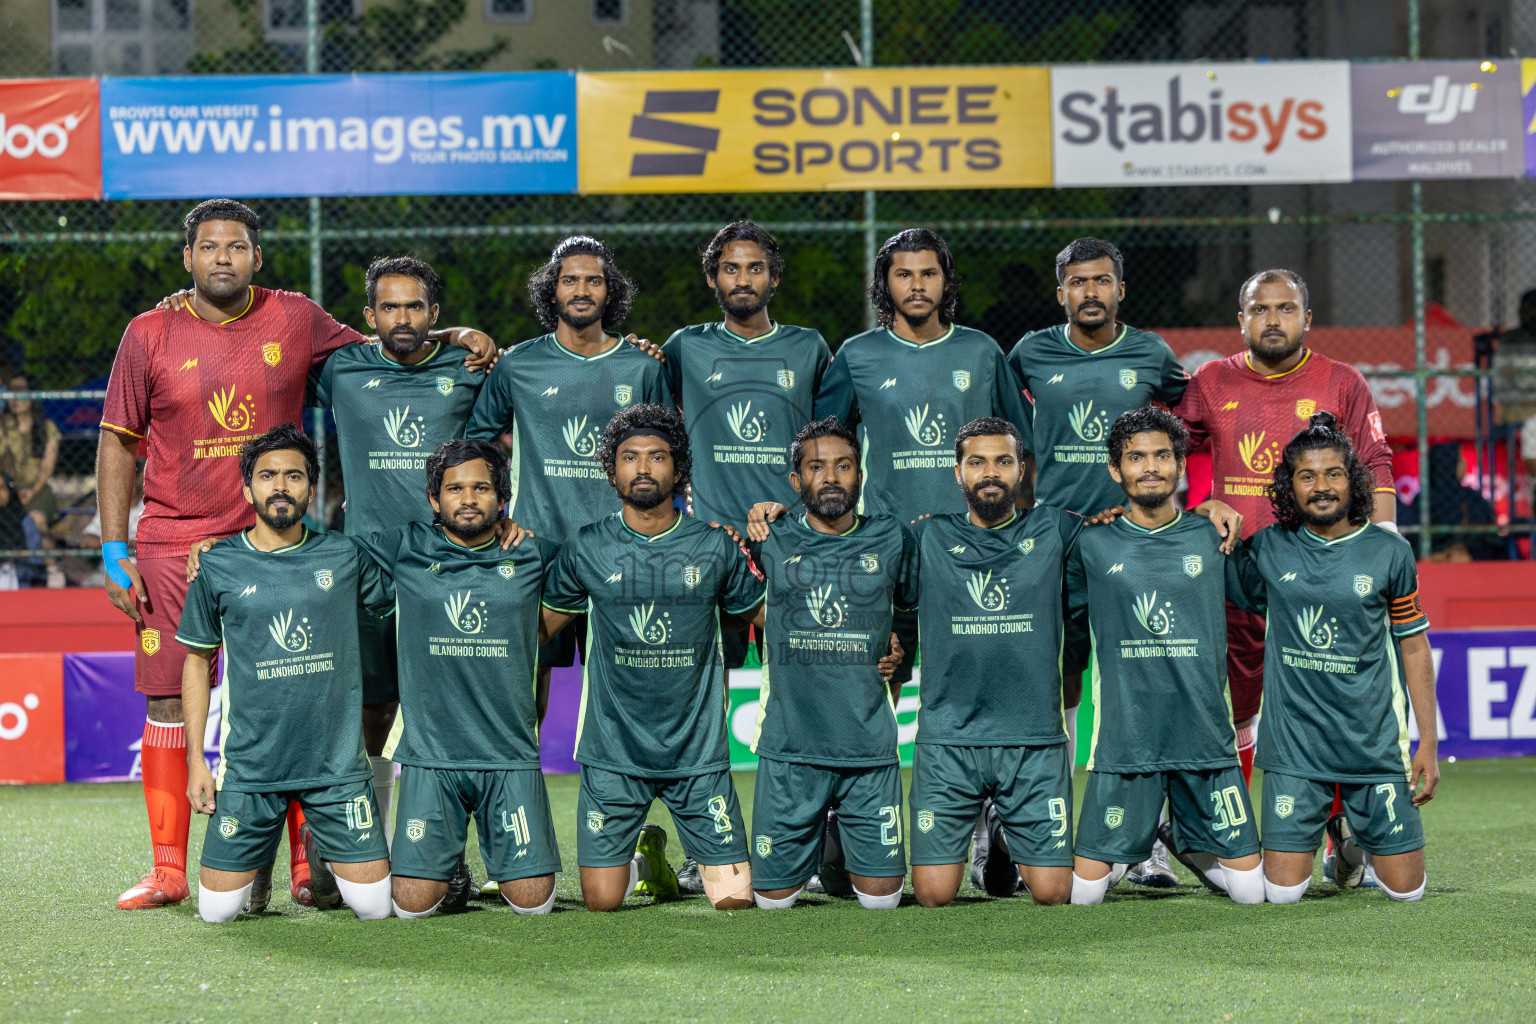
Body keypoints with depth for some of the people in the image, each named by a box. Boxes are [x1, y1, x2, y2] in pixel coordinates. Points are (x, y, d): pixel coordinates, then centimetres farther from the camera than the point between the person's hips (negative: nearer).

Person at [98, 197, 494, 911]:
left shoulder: (295, 320, 3)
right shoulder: (149, 336, 1)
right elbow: (118, 443, 5)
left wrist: (454, 337, 4)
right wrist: (114, 551, 0)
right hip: (172, 545, 0)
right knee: (168, 702, 1)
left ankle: (310, 864, 7)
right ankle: (168, 871, 10)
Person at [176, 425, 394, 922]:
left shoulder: (344, 557, 1)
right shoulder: (219, 567, 1)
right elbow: (198, 661, 9)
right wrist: (195, 759, 4)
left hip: (337, 764, 0)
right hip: (251, 766, 0)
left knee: (375, 906, -4)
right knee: (217, 910, -2)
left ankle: (320, 851, 27)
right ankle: (263, 854, 30)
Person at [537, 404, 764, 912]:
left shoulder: (714, 546, 0)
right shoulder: (587, 549, 0)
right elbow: (541, 625, 10)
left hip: (699, 754, 0)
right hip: (612, 755, 0)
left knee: (735, 900, -4)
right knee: (602, 902, 0)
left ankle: (707, 863, 32)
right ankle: (646, 853, 34)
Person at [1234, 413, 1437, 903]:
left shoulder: (1389, 552, 0)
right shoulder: (1268, 549, 0)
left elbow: (1414, 646, 5)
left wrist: (1429, 741, 1)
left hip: (1374, 744, 0)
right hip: (1294, 746, 0)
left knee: (1405, 888, 2)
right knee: (1283, 891, -3)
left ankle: (1353, 834, 35)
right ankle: (1321, 826, 29)